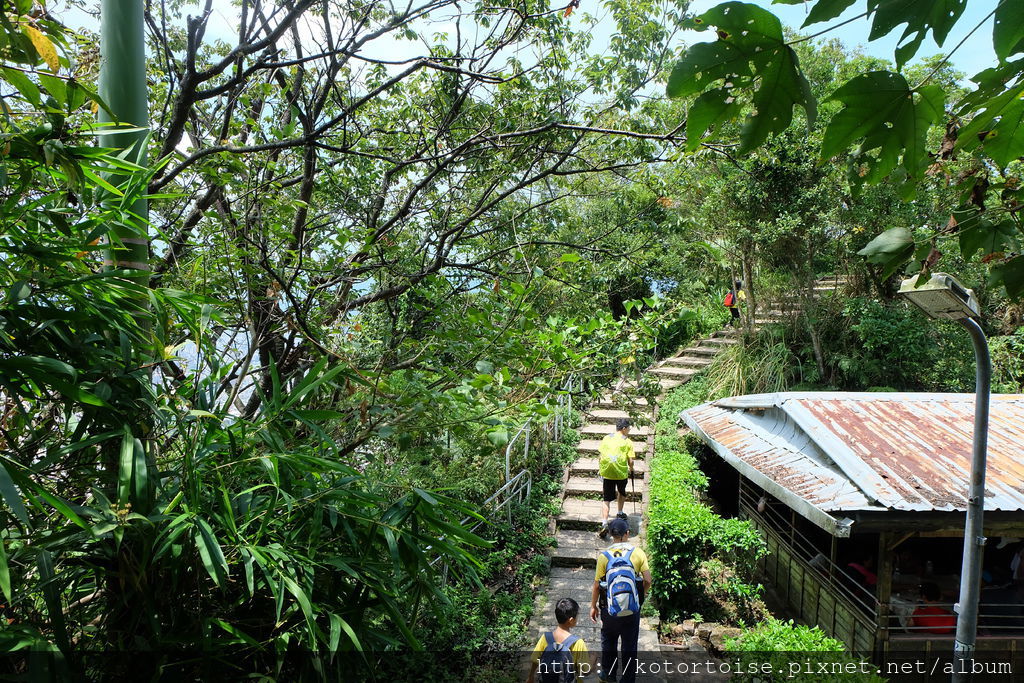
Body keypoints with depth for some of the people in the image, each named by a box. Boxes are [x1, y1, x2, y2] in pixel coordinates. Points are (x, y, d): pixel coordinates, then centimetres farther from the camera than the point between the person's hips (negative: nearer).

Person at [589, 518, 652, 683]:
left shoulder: (604, 556, -11)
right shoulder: (638, 553, -9)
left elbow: (597, 584, -7)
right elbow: (647, 580, -9)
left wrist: (593, 606, 5)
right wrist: (643, 594, 11)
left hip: (610, 609, 0)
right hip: (632, 608, 0)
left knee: (608, 643, 22)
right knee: (630, 645, 15)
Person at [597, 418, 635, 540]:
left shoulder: (606, 438, 2)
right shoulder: (627, 442, -6)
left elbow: (600, 456, 4)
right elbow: (630, 461, -7)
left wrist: (600, 469, 18)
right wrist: (631, 469, 13)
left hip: (607, 472, 2)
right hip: (621, 473, -1)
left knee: (607, 499, 5)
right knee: (621, 492, 29)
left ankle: (605, 524, -8)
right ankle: (620, 513, 43)